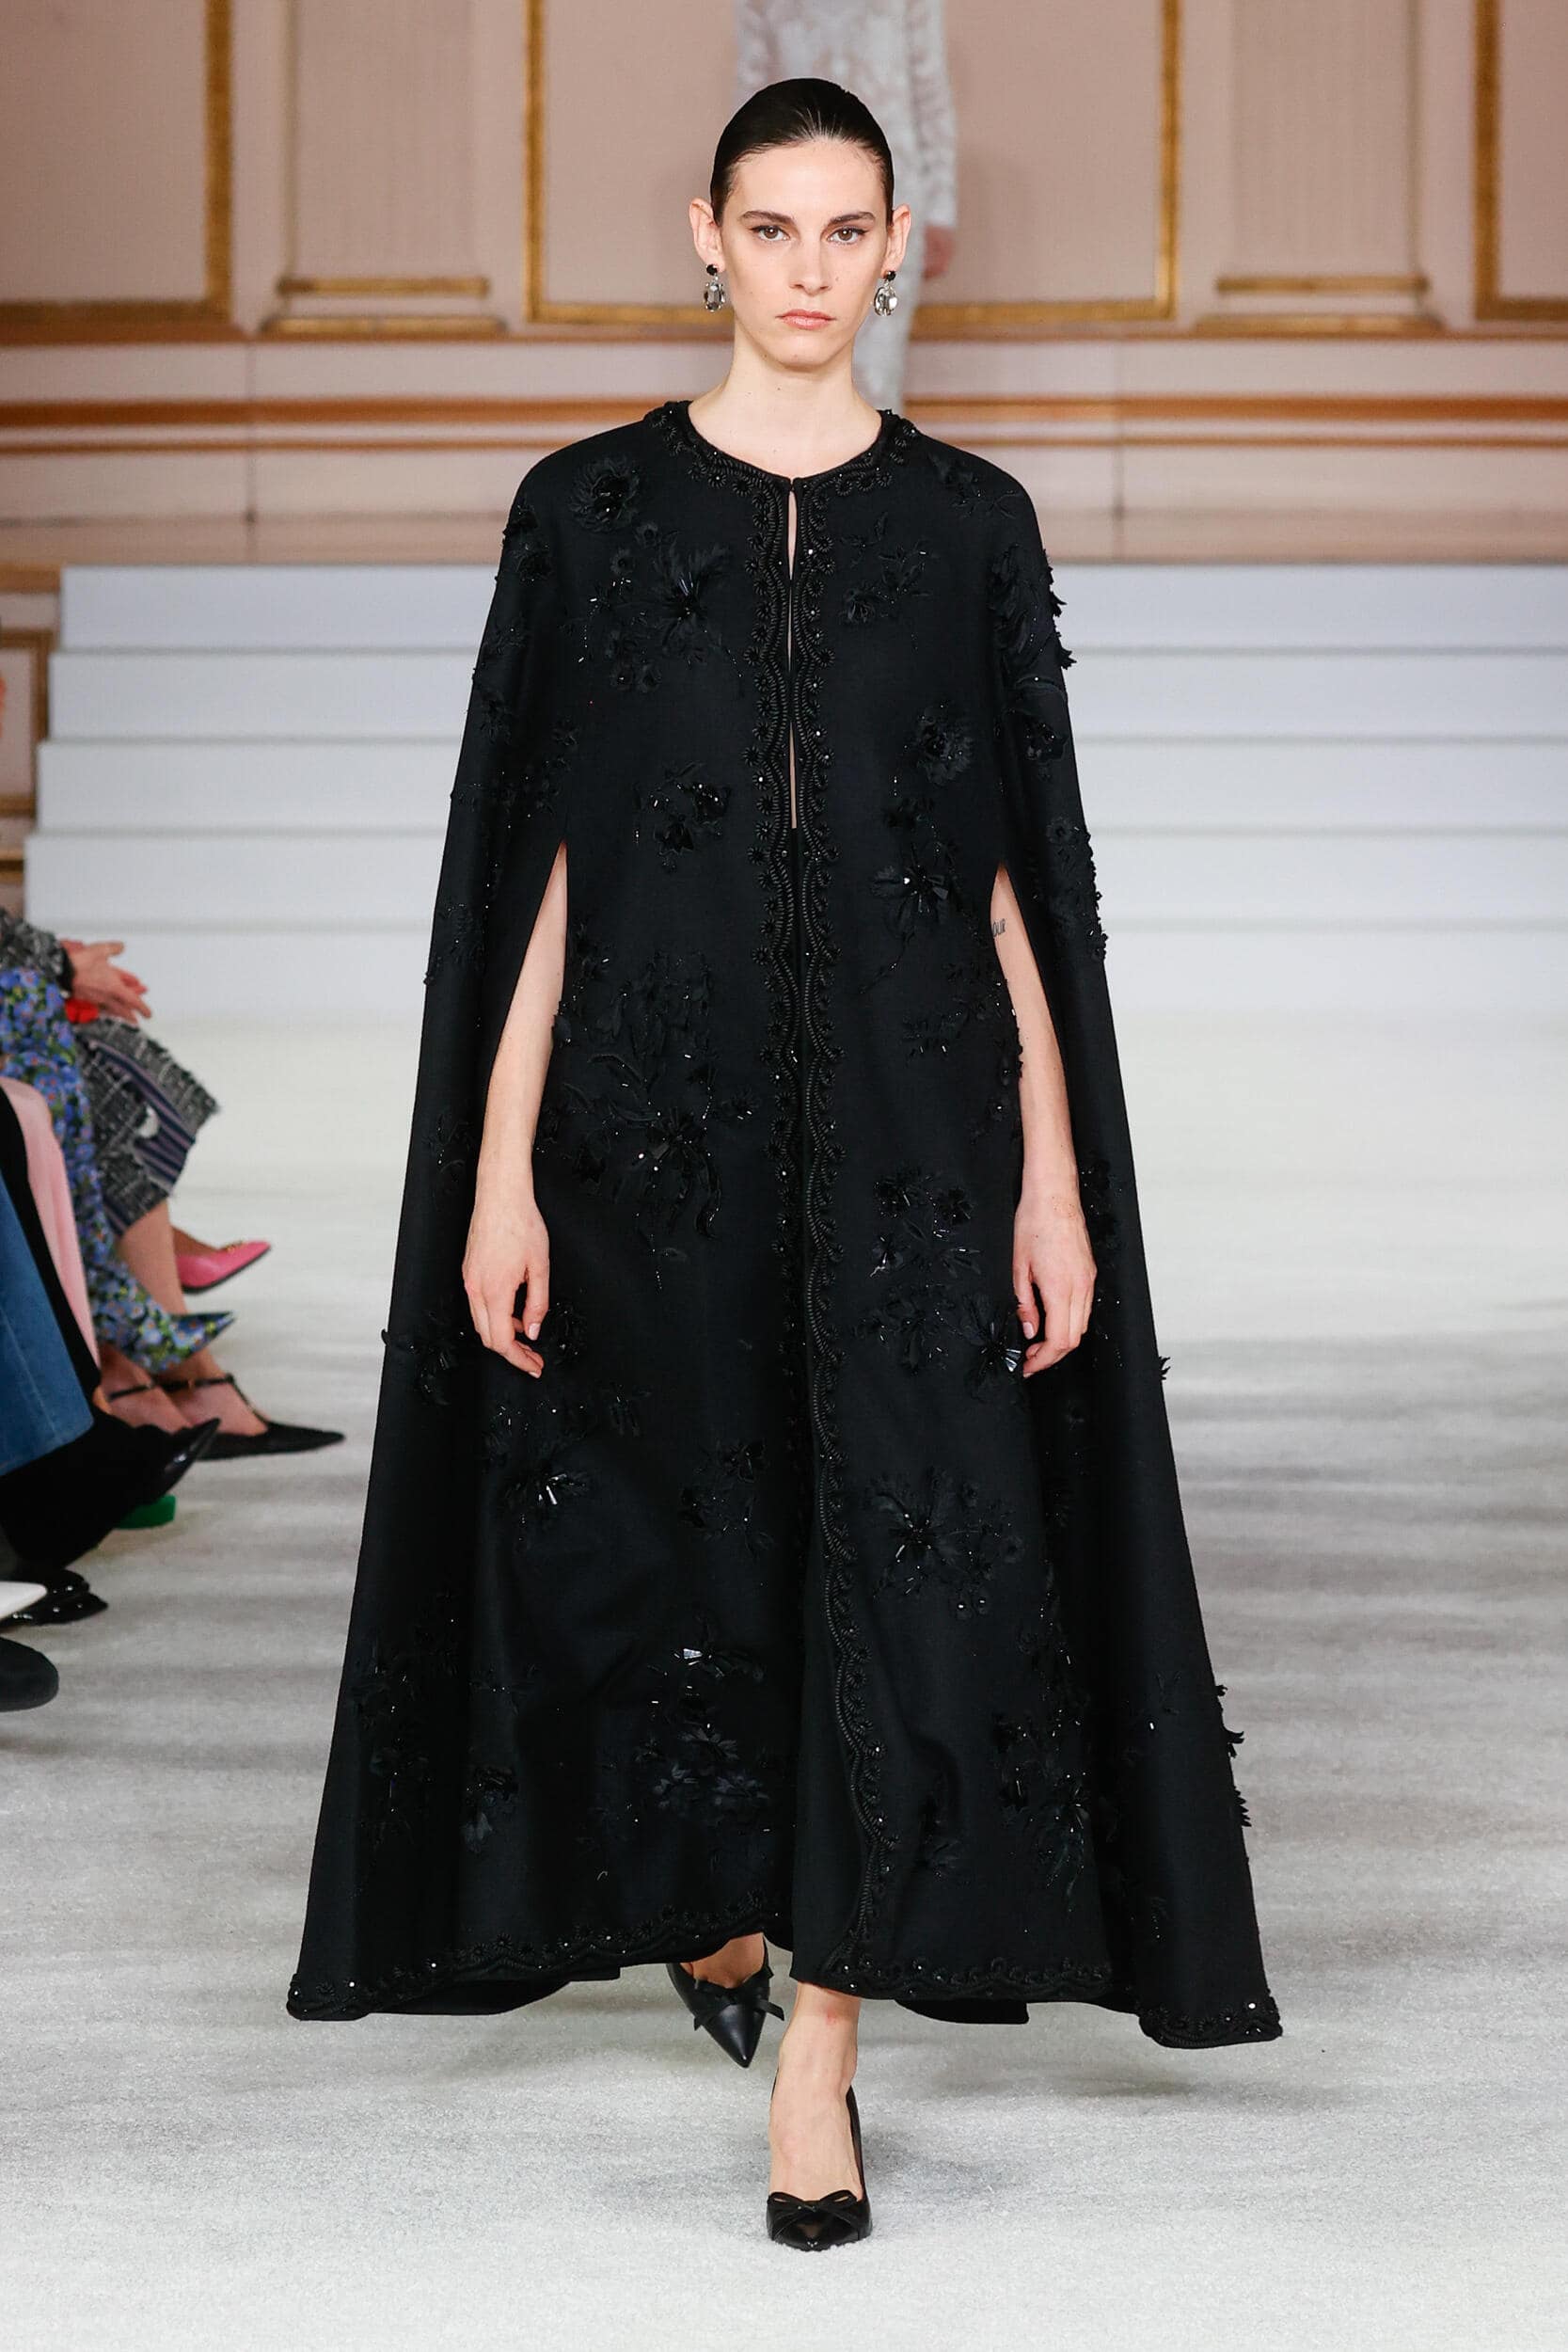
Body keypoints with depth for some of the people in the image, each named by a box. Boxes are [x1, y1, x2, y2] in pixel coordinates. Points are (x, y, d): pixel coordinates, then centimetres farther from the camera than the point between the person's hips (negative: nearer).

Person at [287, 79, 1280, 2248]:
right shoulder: (592, 508, 2)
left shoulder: (970, 522, 5)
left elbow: (1027, 875, 4)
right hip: (661, 1110, 0)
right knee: (678, 1538, 10)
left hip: (911, 1117, 0)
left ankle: (822, 2041, 1)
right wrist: (498, 1168, -6)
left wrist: (1054, 1170, -3)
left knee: (906, 1552, -7)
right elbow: (530, 863, 0)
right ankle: (710, 1888, 40)